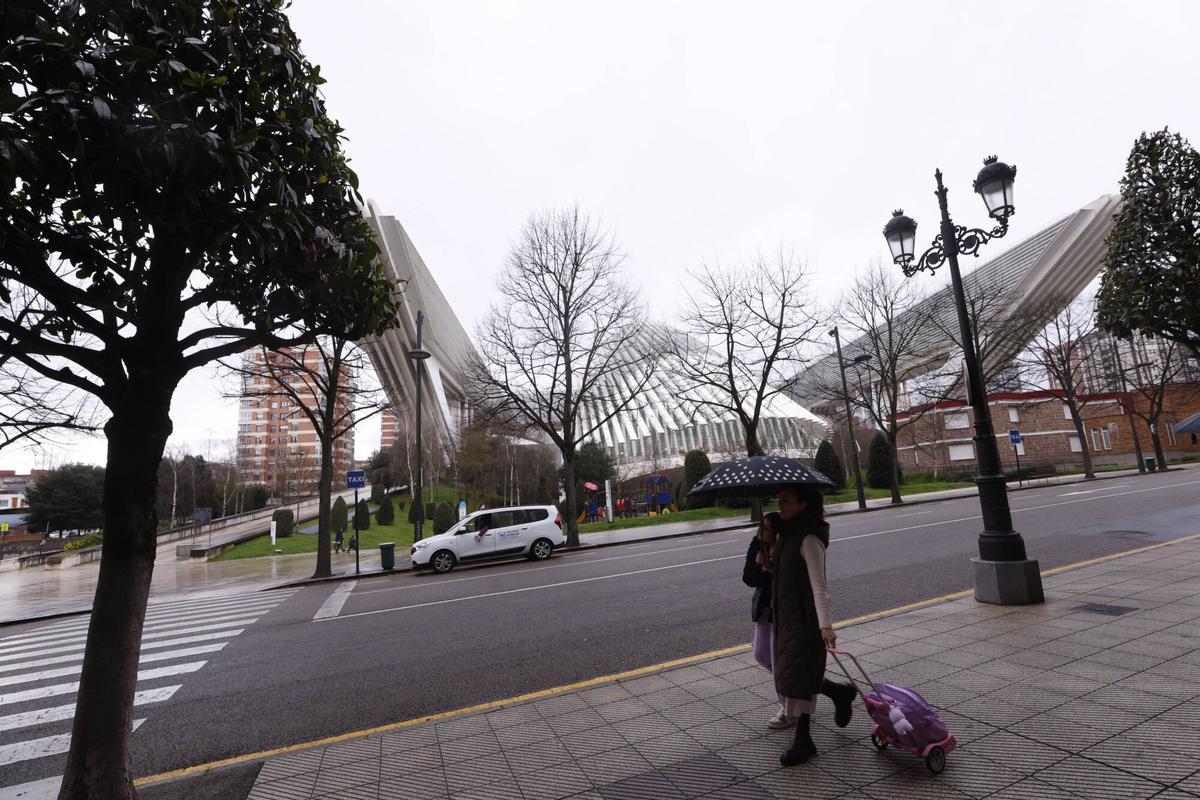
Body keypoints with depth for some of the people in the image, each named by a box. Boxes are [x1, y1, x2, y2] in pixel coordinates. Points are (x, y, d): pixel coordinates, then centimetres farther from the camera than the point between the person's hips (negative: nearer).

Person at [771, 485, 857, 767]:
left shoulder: (809, 539, -18)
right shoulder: (787, 534, 8)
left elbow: (819, 584, -24)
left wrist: (825, 624, -29)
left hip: (805, 618, -9)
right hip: (786, 615, 9)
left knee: (797, 675, -1)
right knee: (789, 672, 16)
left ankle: (803, 741, 15)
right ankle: (840, 692, 38)